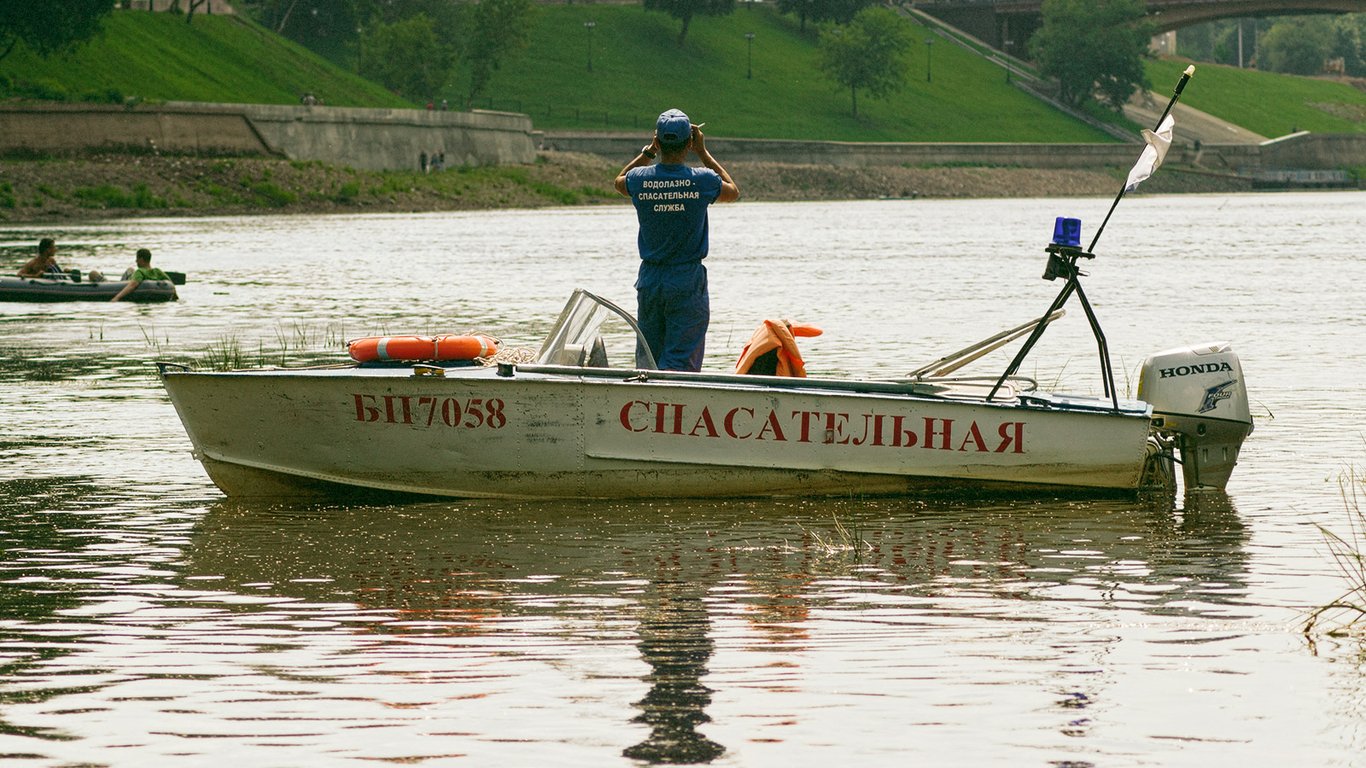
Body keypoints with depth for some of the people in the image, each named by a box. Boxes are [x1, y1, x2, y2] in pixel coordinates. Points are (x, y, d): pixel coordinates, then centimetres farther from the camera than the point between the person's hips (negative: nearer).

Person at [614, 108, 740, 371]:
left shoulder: (640, 180, -5)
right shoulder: (702, 181, -11)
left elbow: (619, 181, 22)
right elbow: (733, 191, 14)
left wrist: (648, 151, 20)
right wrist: (703, 153, 15)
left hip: (649, 280, 3)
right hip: (688, 282, -3)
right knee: (680, 362, -4)